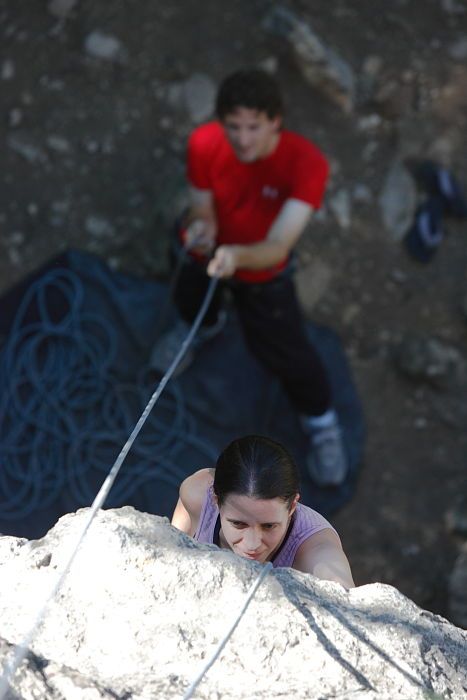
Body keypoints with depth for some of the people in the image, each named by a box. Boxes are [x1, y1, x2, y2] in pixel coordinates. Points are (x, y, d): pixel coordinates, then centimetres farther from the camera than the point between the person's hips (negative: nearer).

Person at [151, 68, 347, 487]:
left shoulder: (306, 163, -40)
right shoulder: (204, 145, -32)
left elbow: (278, 247, -44)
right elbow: (202, 211, -19)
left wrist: (237, 256, -66)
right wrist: (201, 228, -44)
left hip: (262, 271, -3)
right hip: (208, 251, 3)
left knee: (286, 352, 3)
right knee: (191, 295, 32)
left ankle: (321, 422, 36)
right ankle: (201, 326, 73)